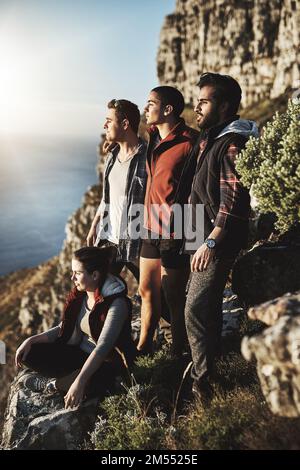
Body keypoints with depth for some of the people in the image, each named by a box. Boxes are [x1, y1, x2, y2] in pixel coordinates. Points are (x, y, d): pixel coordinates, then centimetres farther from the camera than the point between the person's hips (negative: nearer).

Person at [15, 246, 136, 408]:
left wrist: (80, 381, -40)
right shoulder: (80, 295, -3)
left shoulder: (117, 303, -26)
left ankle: (53, 384, -9)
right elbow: (64, 329, 7)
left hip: (109, 362, -6)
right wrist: (32, 340, -6)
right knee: (28, 353, -7)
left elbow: (103, 347, -32)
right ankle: (73, 379, -6)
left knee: (89, 383, -40)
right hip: (81, 353, 6)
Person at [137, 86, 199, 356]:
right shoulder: (153, 139, 10)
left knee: (174, 298, 4)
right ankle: (144, 346, 32)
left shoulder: (189, 142, -15)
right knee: (147, 291, 16)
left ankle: (178, 353, 21)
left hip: (176, 233, -8)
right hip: (152, 229, 8)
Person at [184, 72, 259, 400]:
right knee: (208, 305, 21)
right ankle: (209, 358, 39)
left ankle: (201, 381, 2)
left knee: (196, 311, -9)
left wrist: (212, 241, -26)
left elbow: (233, 198, -24)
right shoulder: (208, 140, 13)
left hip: (218, 242, -10)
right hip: (201, 237, 10)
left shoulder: (233, 143, -17)